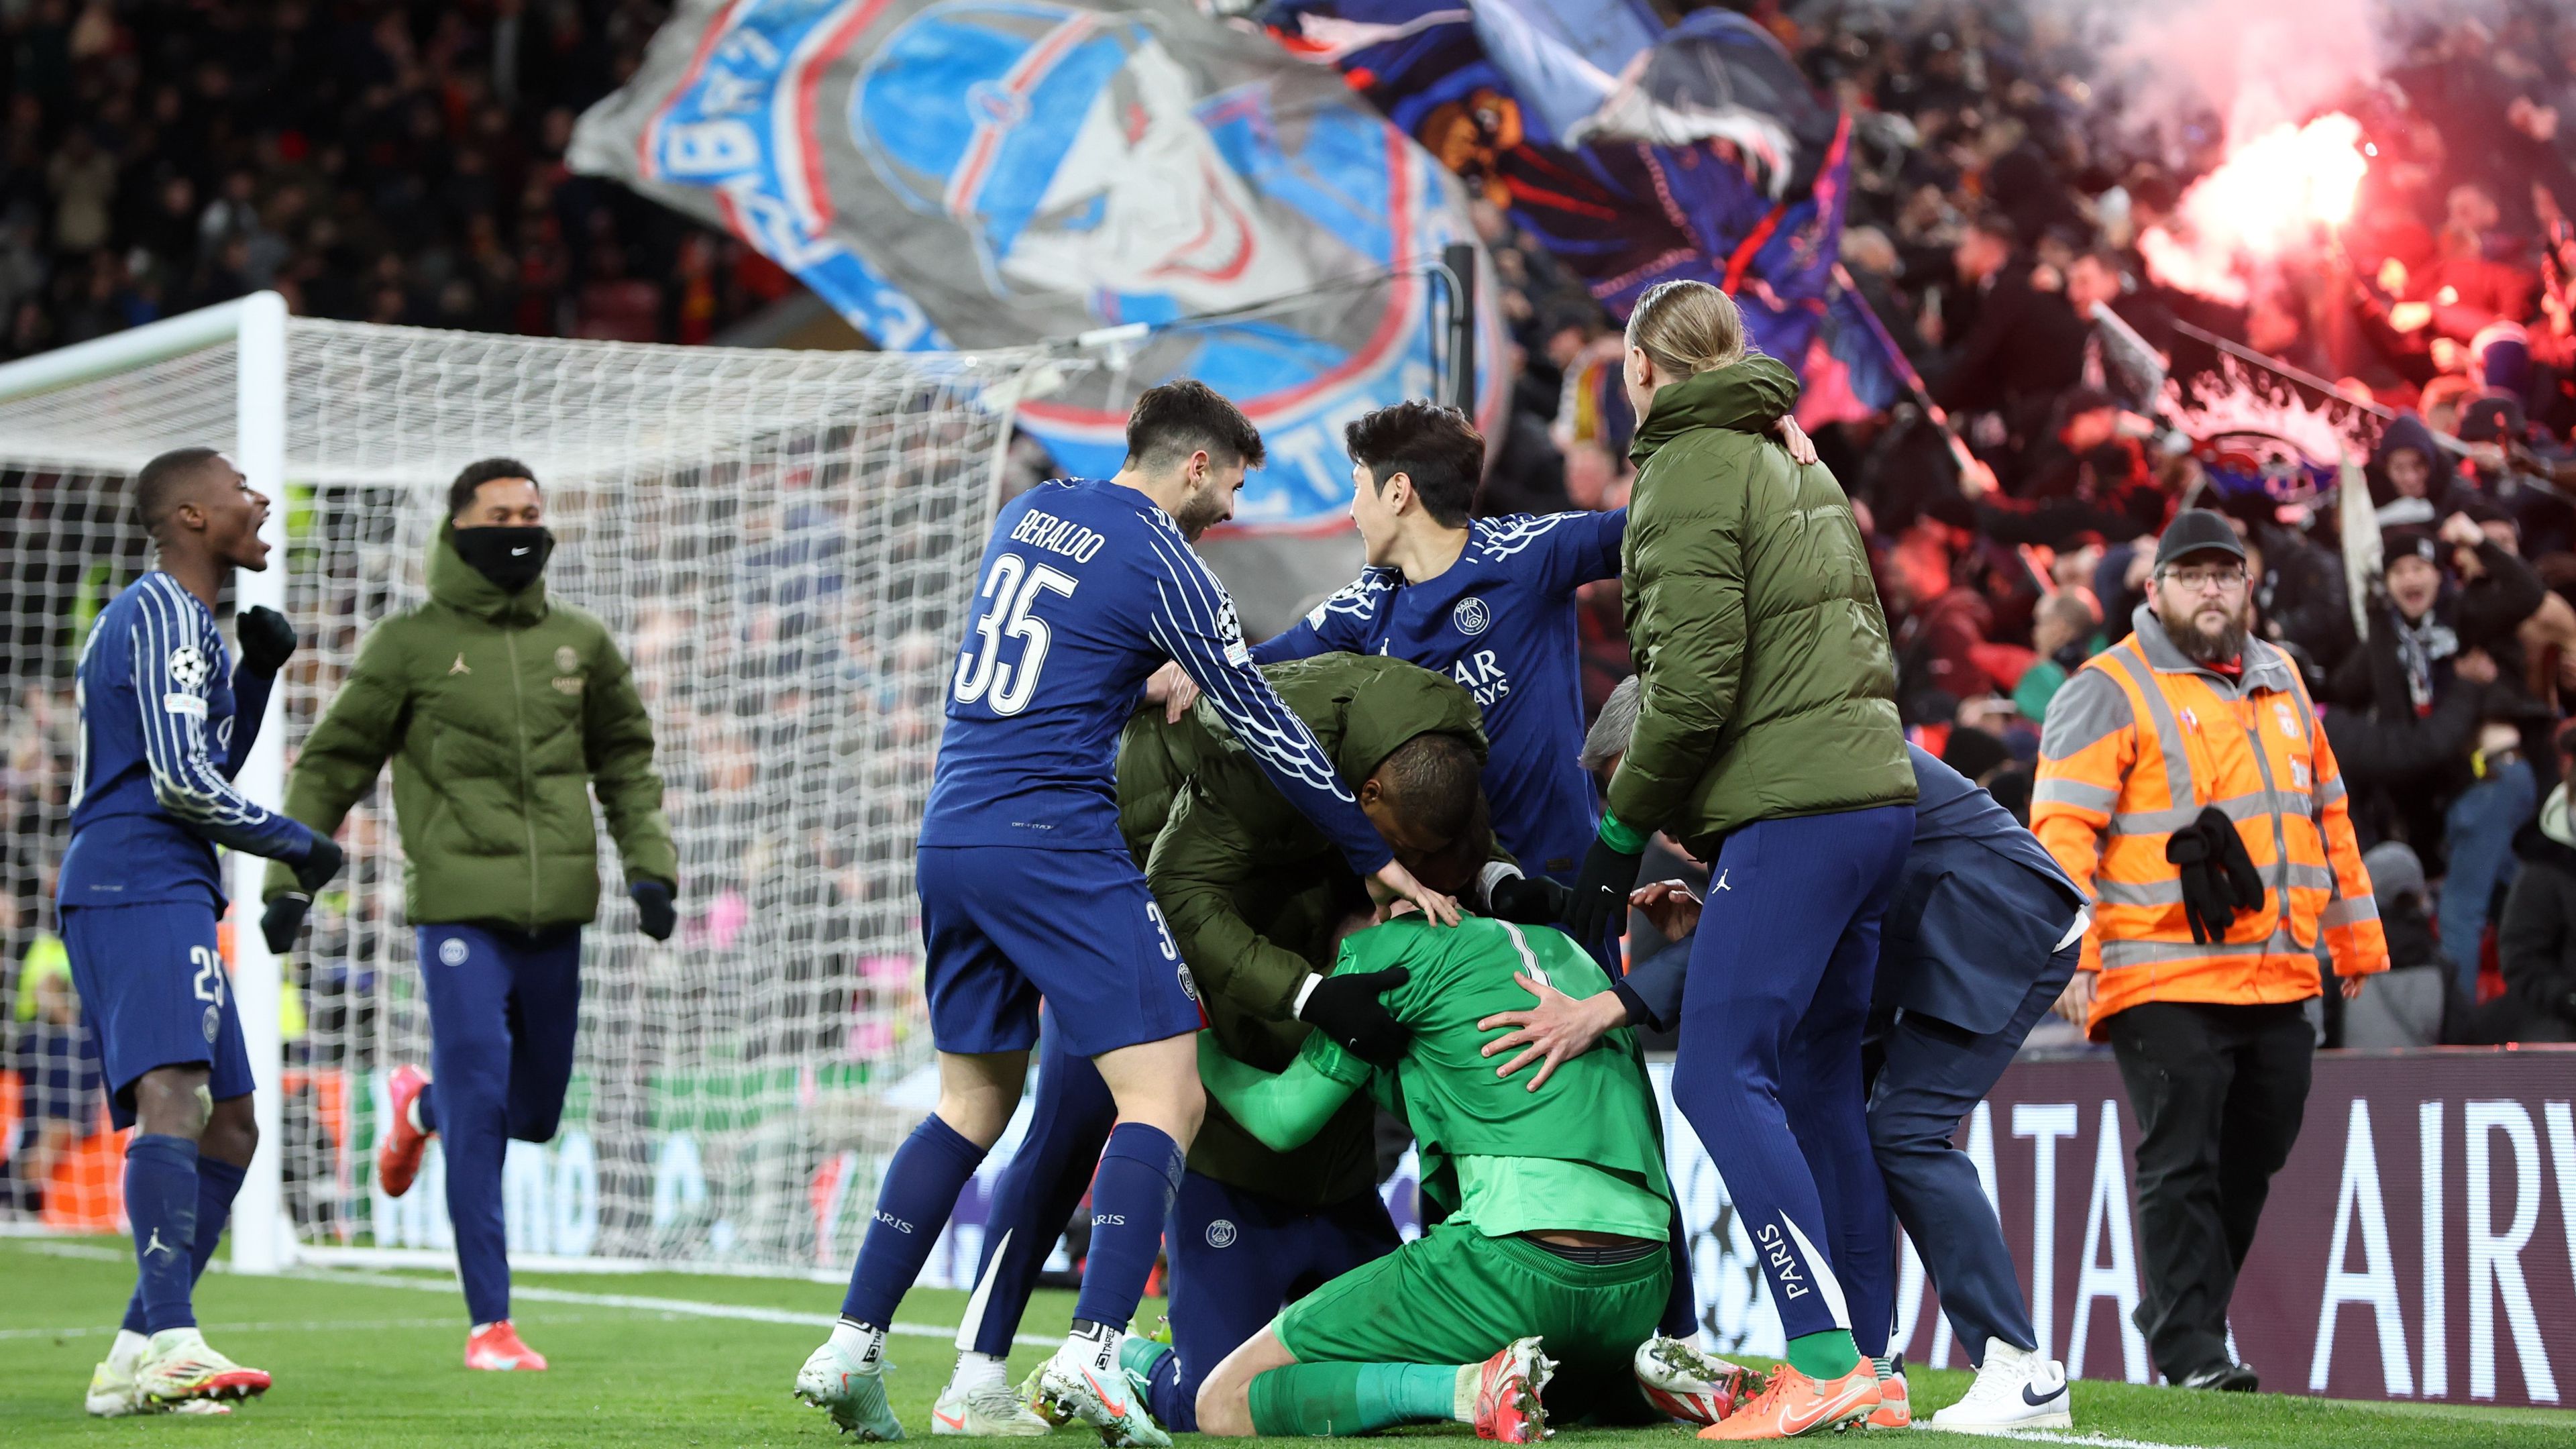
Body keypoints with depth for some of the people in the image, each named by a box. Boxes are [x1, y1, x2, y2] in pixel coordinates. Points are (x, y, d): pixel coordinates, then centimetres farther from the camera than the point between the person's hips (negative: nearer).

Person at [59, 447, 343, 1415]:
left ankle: (137, 1357, 7)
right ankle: (168, 1341, -40)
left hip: (114, 891, 11)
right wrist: (301, 847, -4)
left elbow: (210, 766, 33)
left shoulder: (165, 617, 25)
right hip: (146, 889, -11)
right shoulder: (166, 616, -7)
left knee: (228, 1129, 10)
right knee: (175, 1098, -25)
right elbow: (184, 782, -15)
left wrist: (259, 670, 19)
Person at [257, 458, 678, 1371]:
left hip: (557, 914, 4)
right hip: (461, 909, -4)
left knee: (535, 1113, 12)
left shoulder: (580, 643, 12)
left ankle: (423, 1104, 46)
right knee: (480, 1111, -10)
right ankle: (489, 1324, -5)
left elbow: (626, 762, 21)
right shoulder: (411, 645, 1)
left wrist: (650, 865, 8)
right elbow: (330, 764, 6)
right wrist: (291, 877, 1)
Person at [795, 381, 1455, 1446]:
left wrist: (1164, 674, 31)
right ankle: (1091, 1356, -22)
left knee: (973, 1105, 18)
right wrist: (1376, 857, 4)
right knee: (1166, 1097, -7)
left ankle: (851, 1350, 11)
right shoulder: (1162, 565, -6)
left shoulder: (1030, 511, 14)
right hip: (1056, 845, -8)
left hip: (950, 835, 8)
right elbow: (1262, 729, -3)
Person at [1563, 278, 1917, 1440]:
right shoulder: (1793, 463, 21)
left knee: (1721, 1076, -11)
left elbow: (1696, 681, -13)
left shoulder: (1689, 473, -6)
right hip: (1873, 789, 9)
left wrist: (1621, 836, -4)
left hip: (1791, 813, -9)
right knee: (1816, 1084, 10)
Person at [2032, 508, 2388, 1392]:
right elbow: (2062, 829, -10)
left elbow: (2328, 813, 25)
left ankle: (2177, 1316, 24)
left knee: (2251, 1164, 11)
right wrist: (2070, 950, -20)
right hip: (2165, 980, -7)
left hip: (2281, 980, 7)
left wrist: (2356, 936, 23)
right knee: (2182, 1167, -8)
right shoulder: (2109, 691, -3)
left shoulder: (2280, 681, 19)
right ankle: (2189, 1351, -5)